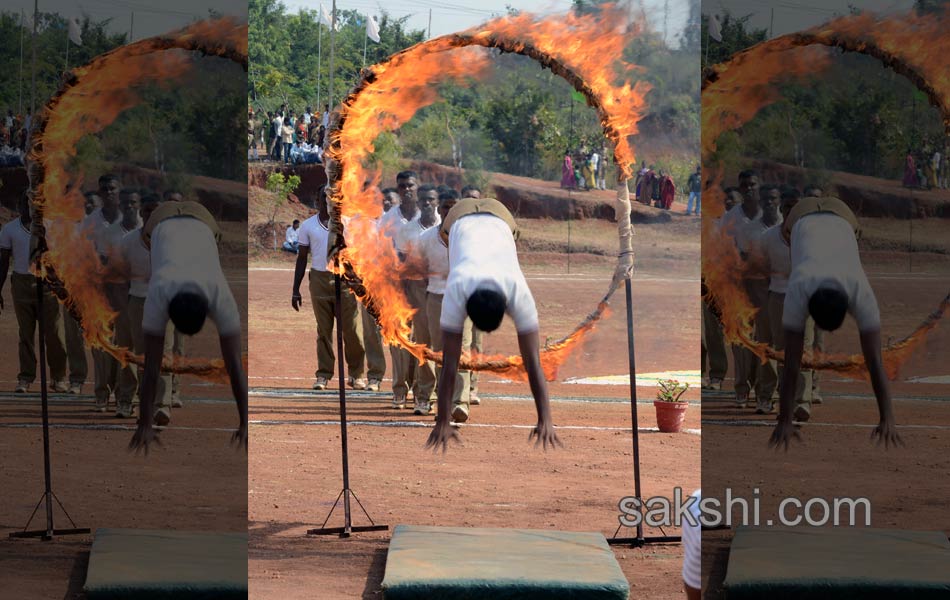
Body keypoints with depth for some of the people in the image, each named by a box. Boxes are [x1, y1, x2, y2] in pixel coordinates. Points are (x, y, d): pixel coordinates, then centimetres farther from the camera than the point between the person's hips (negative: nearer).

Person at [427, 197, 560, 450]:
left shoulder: (519, 293, -43)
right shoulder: (456, 290, -44)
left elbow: (533, 361, -42)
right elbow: (450, 362, -42)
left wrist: (546, 420, -46)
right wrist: (442, 422, -42)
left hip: (498, 217, 0)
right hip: (460, 219, 0)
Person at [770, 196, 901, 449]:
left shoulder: (862, 294, -42)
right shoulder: (798, 291, -44)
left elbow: (874, 361, -43)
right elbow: (791, 362, -42)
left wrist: (888, 420, -46)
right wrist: (784, 420, -41)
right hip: (802, 219, -2)